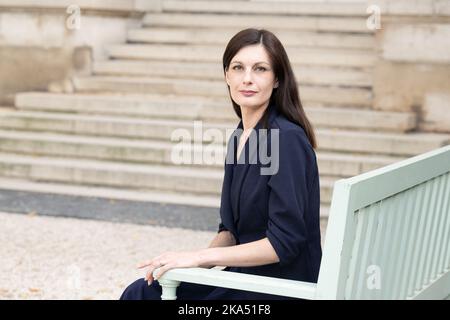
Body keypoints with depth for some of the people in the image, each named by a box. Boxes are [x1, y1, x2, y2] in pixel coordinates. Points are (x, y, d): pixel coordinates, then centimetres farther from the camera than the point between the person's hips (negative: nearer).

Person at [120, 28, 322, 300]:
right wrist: (188, 262, -5)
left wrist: (199, 256, -19)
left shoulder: (287, 139, -17)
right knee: (141, 292, -5)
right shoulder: (240, 137, 9)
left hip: (280, 289, -7)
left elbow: (284, 243, -20)